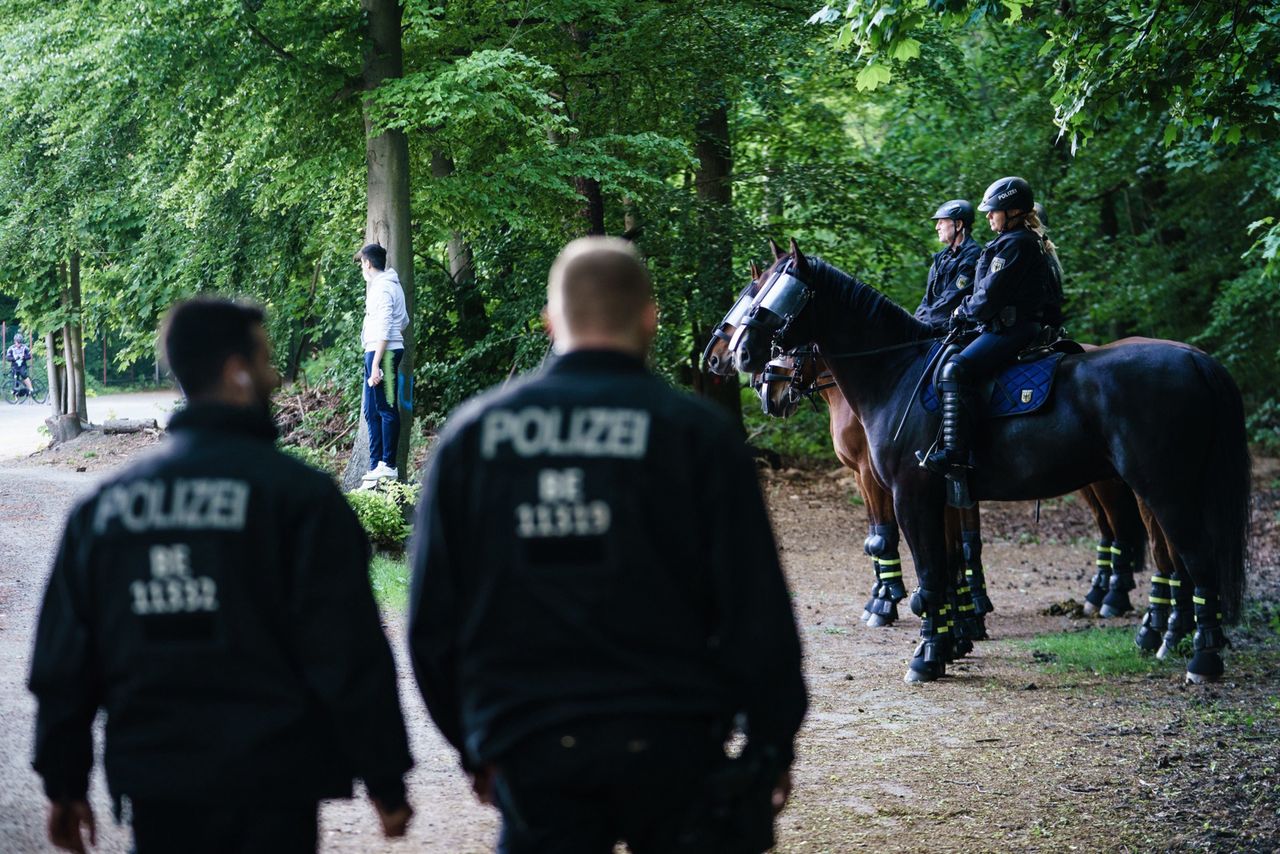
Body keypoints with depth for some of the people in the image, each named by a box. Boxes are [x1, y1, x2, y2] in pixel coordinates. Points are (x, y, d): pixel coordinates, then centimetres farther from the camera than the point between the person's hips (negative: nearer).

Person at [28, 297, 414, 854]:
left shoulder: (104, 503, 7)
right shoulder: (299, 494, -9)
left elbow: (62, 658, 10)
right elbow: (350, 655, -10)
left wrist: (63, 782, 19)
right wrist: (386, 780, -2)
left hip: (153, 789, 5)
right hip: (268, 789, -5)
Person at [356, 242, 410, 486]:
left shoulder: (382, 288, -14)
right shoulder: (392, 285, 17)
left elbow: (384, 330, -20)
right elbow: (404, 321, 26)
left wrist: (375, 365, -22)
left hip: (383, 352, -11)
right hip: (376, 351, 11)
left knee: (386, 408, -8)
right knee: (372, 411, 12)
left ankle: (388, 465, -6)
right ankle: (376, 466, 15)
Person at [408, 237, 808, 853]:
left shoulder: (470, 433, 4)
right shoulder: (695, 433, -4)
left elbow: (433, 612, 9)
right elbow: (756, 610, -4)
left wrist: (472, 743, 18)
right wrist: (773, 743, 6)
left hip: (526, 749, 2)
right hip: (670, 743, -2)